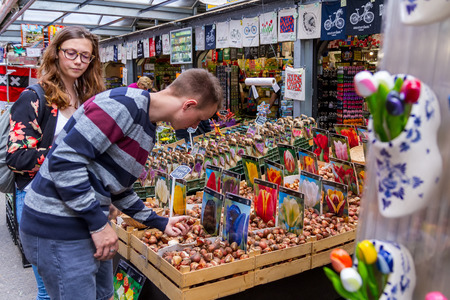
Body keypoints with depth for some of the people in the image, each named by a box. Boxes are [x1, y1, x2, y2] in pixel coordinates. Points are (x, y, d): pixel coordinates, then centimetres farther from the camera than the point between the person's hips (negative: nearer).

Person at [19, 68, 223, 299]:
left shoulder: (148, 128, 10)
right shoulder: (124, 105, -21)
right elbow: (64, 159, -26)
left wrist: (160, 223, 18)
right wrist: (98, 223, -21)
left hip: (89, 227, 9)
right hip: (58, 229, -9)